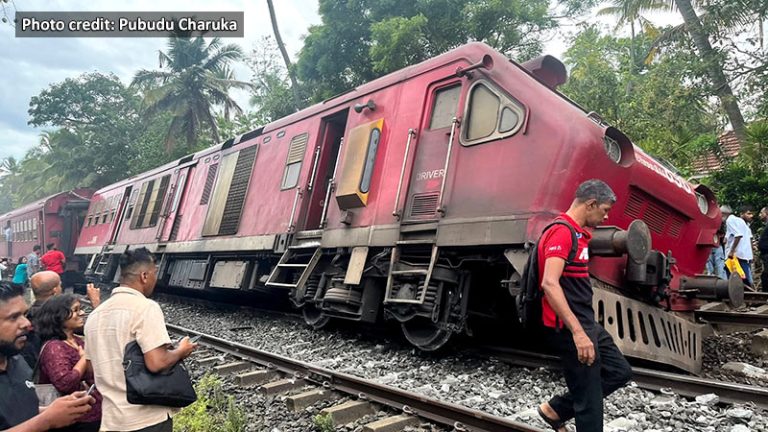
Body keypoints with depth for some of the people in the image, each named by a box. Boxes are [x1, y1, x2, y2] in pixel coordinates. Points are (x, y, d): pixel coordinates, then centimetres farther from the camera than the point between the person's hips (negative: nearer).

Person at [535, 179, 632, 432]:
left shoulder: (577, 233, 15)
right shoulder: (562, 232, -18)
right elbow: (550, 284, -30)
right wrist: (578, 332, -34)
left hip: (586, 323, 10)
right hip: (570, 328, -10)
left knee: (620, 372, 19)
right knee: (589, 400, 0)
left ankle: (556, 409, 24)